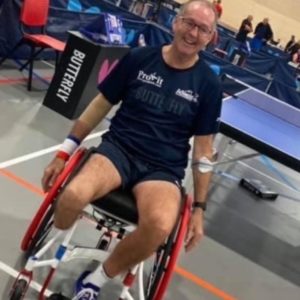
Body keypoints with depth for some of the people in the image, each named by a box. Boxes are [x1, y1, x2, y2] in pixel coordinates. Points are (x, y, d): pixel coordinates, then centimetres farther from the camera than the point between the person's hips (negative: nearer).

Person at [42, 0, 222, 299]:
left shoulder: (209, 85, 1)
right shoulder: (138, 58, 1)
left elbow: (203, 148, 5)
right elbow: (101, 105, 8)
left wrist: (199, 208, 4)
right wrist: (64, 152, 6)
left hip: (164, 168, 0)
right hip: (118, 147, 1)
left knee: (159, 225, -35)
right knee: (73, 195, -33)